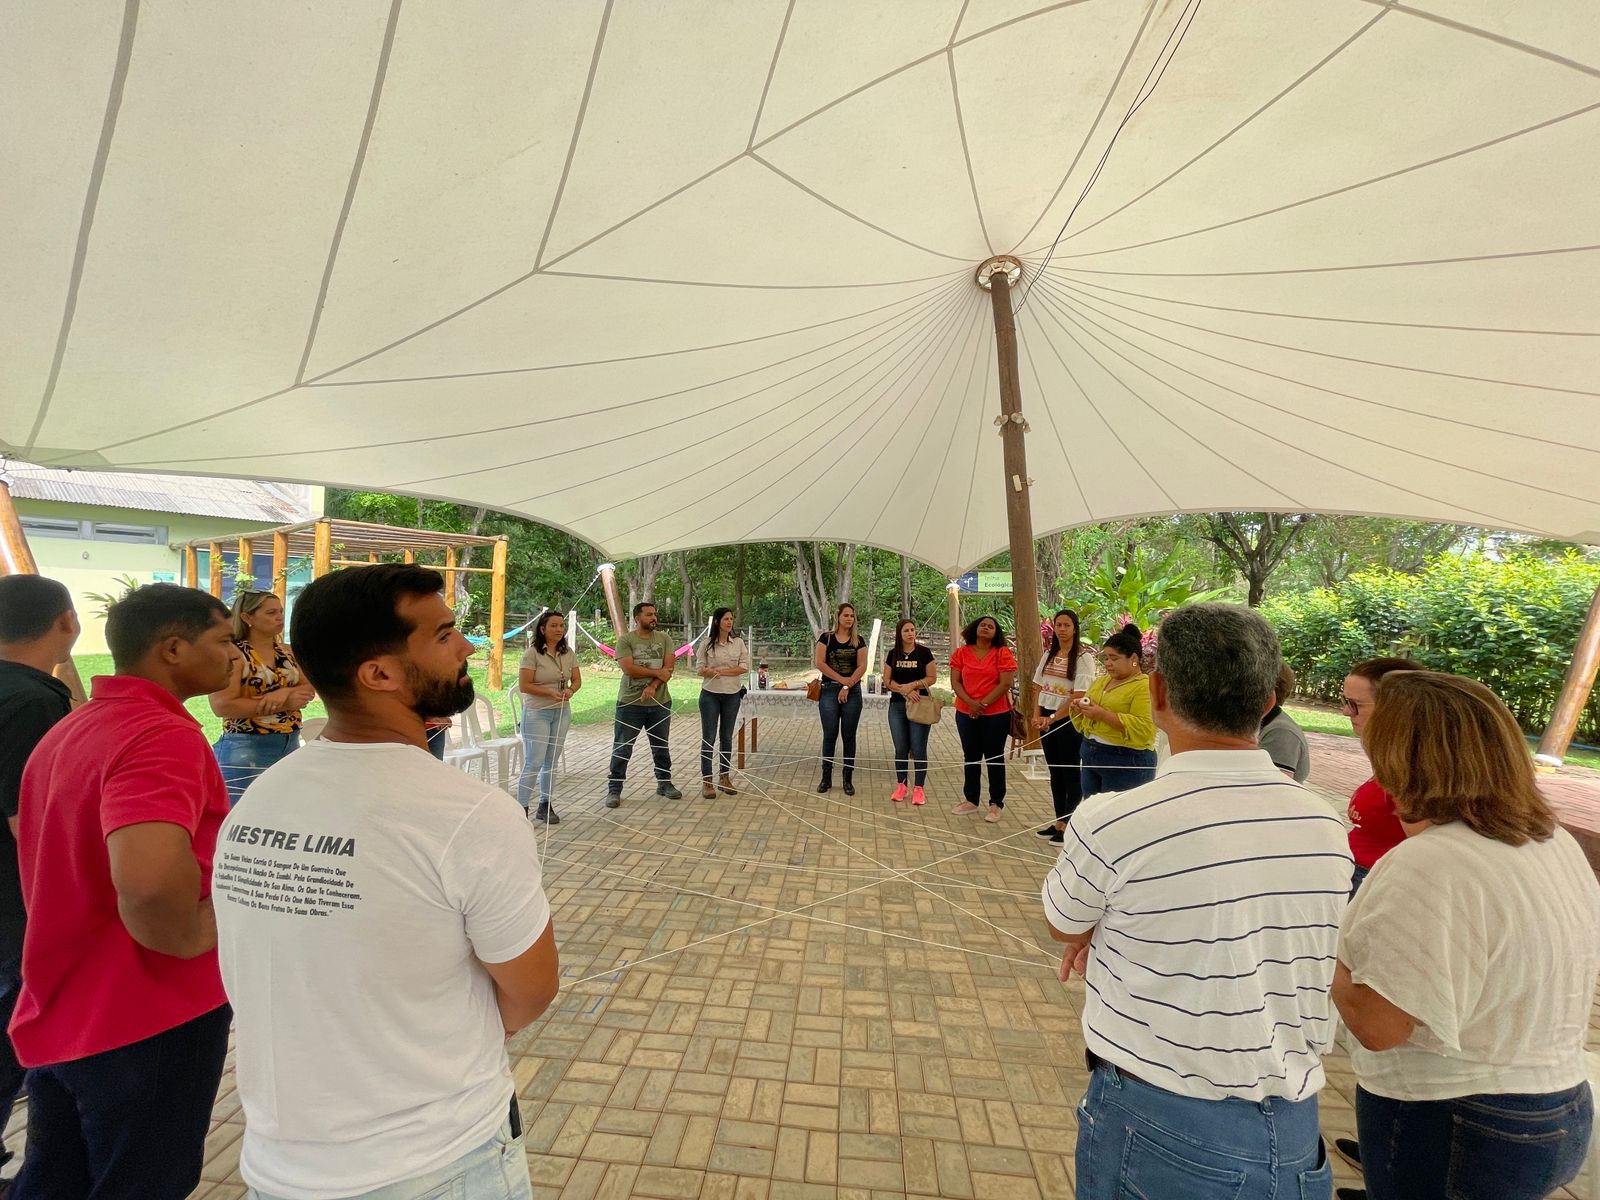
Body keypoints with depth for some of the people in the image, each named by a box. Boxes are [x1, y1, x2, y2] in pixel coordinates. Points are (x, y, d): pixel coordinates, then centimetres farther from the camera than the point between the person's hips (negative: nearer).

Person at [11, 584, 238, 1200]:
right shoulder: (163, 733, -26)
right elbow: (148, 879, -40)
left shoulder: (66, 731, 7)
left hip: (55, 1015, 9)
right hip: (148, 1020, -8)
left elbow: (67, 859, 20)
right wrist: (194, 938, -21)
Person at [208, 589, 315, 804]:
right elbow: (222, 706, -18)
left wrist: (285, 693, -17)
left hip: (291, 745, 6)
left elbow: (310, 690, 4)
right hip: (246, 749, -6)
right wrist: (283, 704, -18)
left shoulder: (288, 652, 10)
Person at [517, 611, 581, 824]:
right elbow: (523, 685, -14)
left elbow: (577, 680, 9)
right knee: (534, 762, -6)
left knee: (552, 761, 12)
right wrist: (551, 693, -21)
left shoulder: (568, 653, 5)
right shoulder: (532, 653, -12)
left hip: (562, 712, 5)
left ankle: (545, 806, 23)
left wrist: (570, 691, -13)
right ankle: (522, 808, 5)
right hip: (536, 713, -5)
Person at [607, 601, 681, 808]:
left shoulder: (664, 639, 4)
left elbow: (669, 667, -6)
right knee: (622, 748, 4)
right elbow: (628, 668, -18)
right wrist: (657, 673, -13)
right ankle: (614, 789, 15)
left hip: (660, 702, 3)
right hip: (630, 703, -3)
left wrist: (653, 686, -20)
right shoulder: (625, 640, -6)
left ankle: (664, 783, 30)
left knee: (661, 747, 15)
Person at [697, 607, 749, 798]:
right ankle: (706, 781, 7)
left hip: (732, 695, 2)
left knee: (726, 737, 11)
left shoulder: (738, 642, 1)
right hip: (710, 694, -2)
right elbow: (700, 669, -2)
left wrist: (723, 671, -14)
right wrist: (710, 671, -23)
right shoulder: (707, 643, -3)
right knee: (708, 738, 1)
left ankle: (724, 777, 22)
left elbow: (745, 667, -5)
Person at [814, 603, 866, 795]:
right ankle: (826, 778, 12)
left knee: (849, 736, 5)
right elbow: (819, 662, -6)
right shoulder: (826, 638, 2)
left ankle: (848, 779, 13)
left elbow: (862, 666, -1)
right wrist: (841, 679, -11)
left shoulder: (858, 641, 7)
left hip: (852, 692, 1)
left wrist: (847, 686, -11)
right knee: (830, 734, 1)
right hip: (829, 691, -1)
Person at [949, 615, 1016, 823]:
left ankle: (996, 804, 17)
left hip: (996, 714, -3)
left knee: (994, 758, 6)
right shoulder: (961, 653, 2)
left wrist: (983, 704, -14)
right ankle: (970, 800, 26)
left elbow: (1005, 684, -11)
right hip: (966, 713, 3)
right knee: (970, 757, 13)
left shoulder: (1003, 653, -6)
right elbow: (955, 682, -1)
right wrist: (971, 703, -15)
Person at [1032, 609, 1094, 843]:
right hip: (1047, 719, 6)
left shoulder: (1083, 656, -10)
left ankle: (1068, 825, 11)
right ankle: (1059, 821, 22)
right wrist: (1038, 715, 0)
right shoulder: (1049, 654, 9)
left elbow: (1079, 695, -15)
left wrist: (1052, 718, -15)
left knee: (1071, 773, 3)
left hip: (1069, 720, -6)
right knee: (1055, 772, 13)